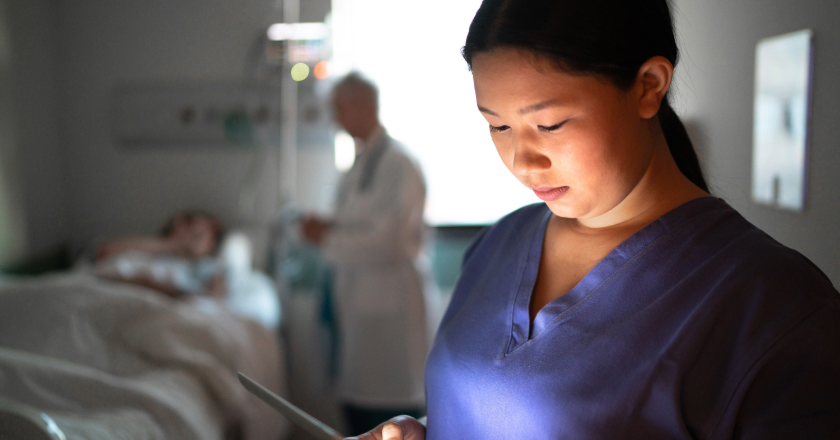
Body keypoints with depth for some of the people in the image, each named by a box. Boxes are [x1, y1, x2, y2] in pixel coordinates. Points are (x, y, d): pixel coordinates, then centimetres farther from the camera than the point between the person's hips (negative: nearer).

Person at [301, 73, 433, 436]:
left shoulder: (399, 165, -13)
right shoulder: (358, 166, 14)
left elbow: (389, 240, -20)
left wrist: (328, 237, -12)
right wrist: (325, 228, 4)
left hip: (390, 305, -9)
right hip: (357, 303, 9)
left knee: (395, 408, -2)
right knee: (357, 407, 16)